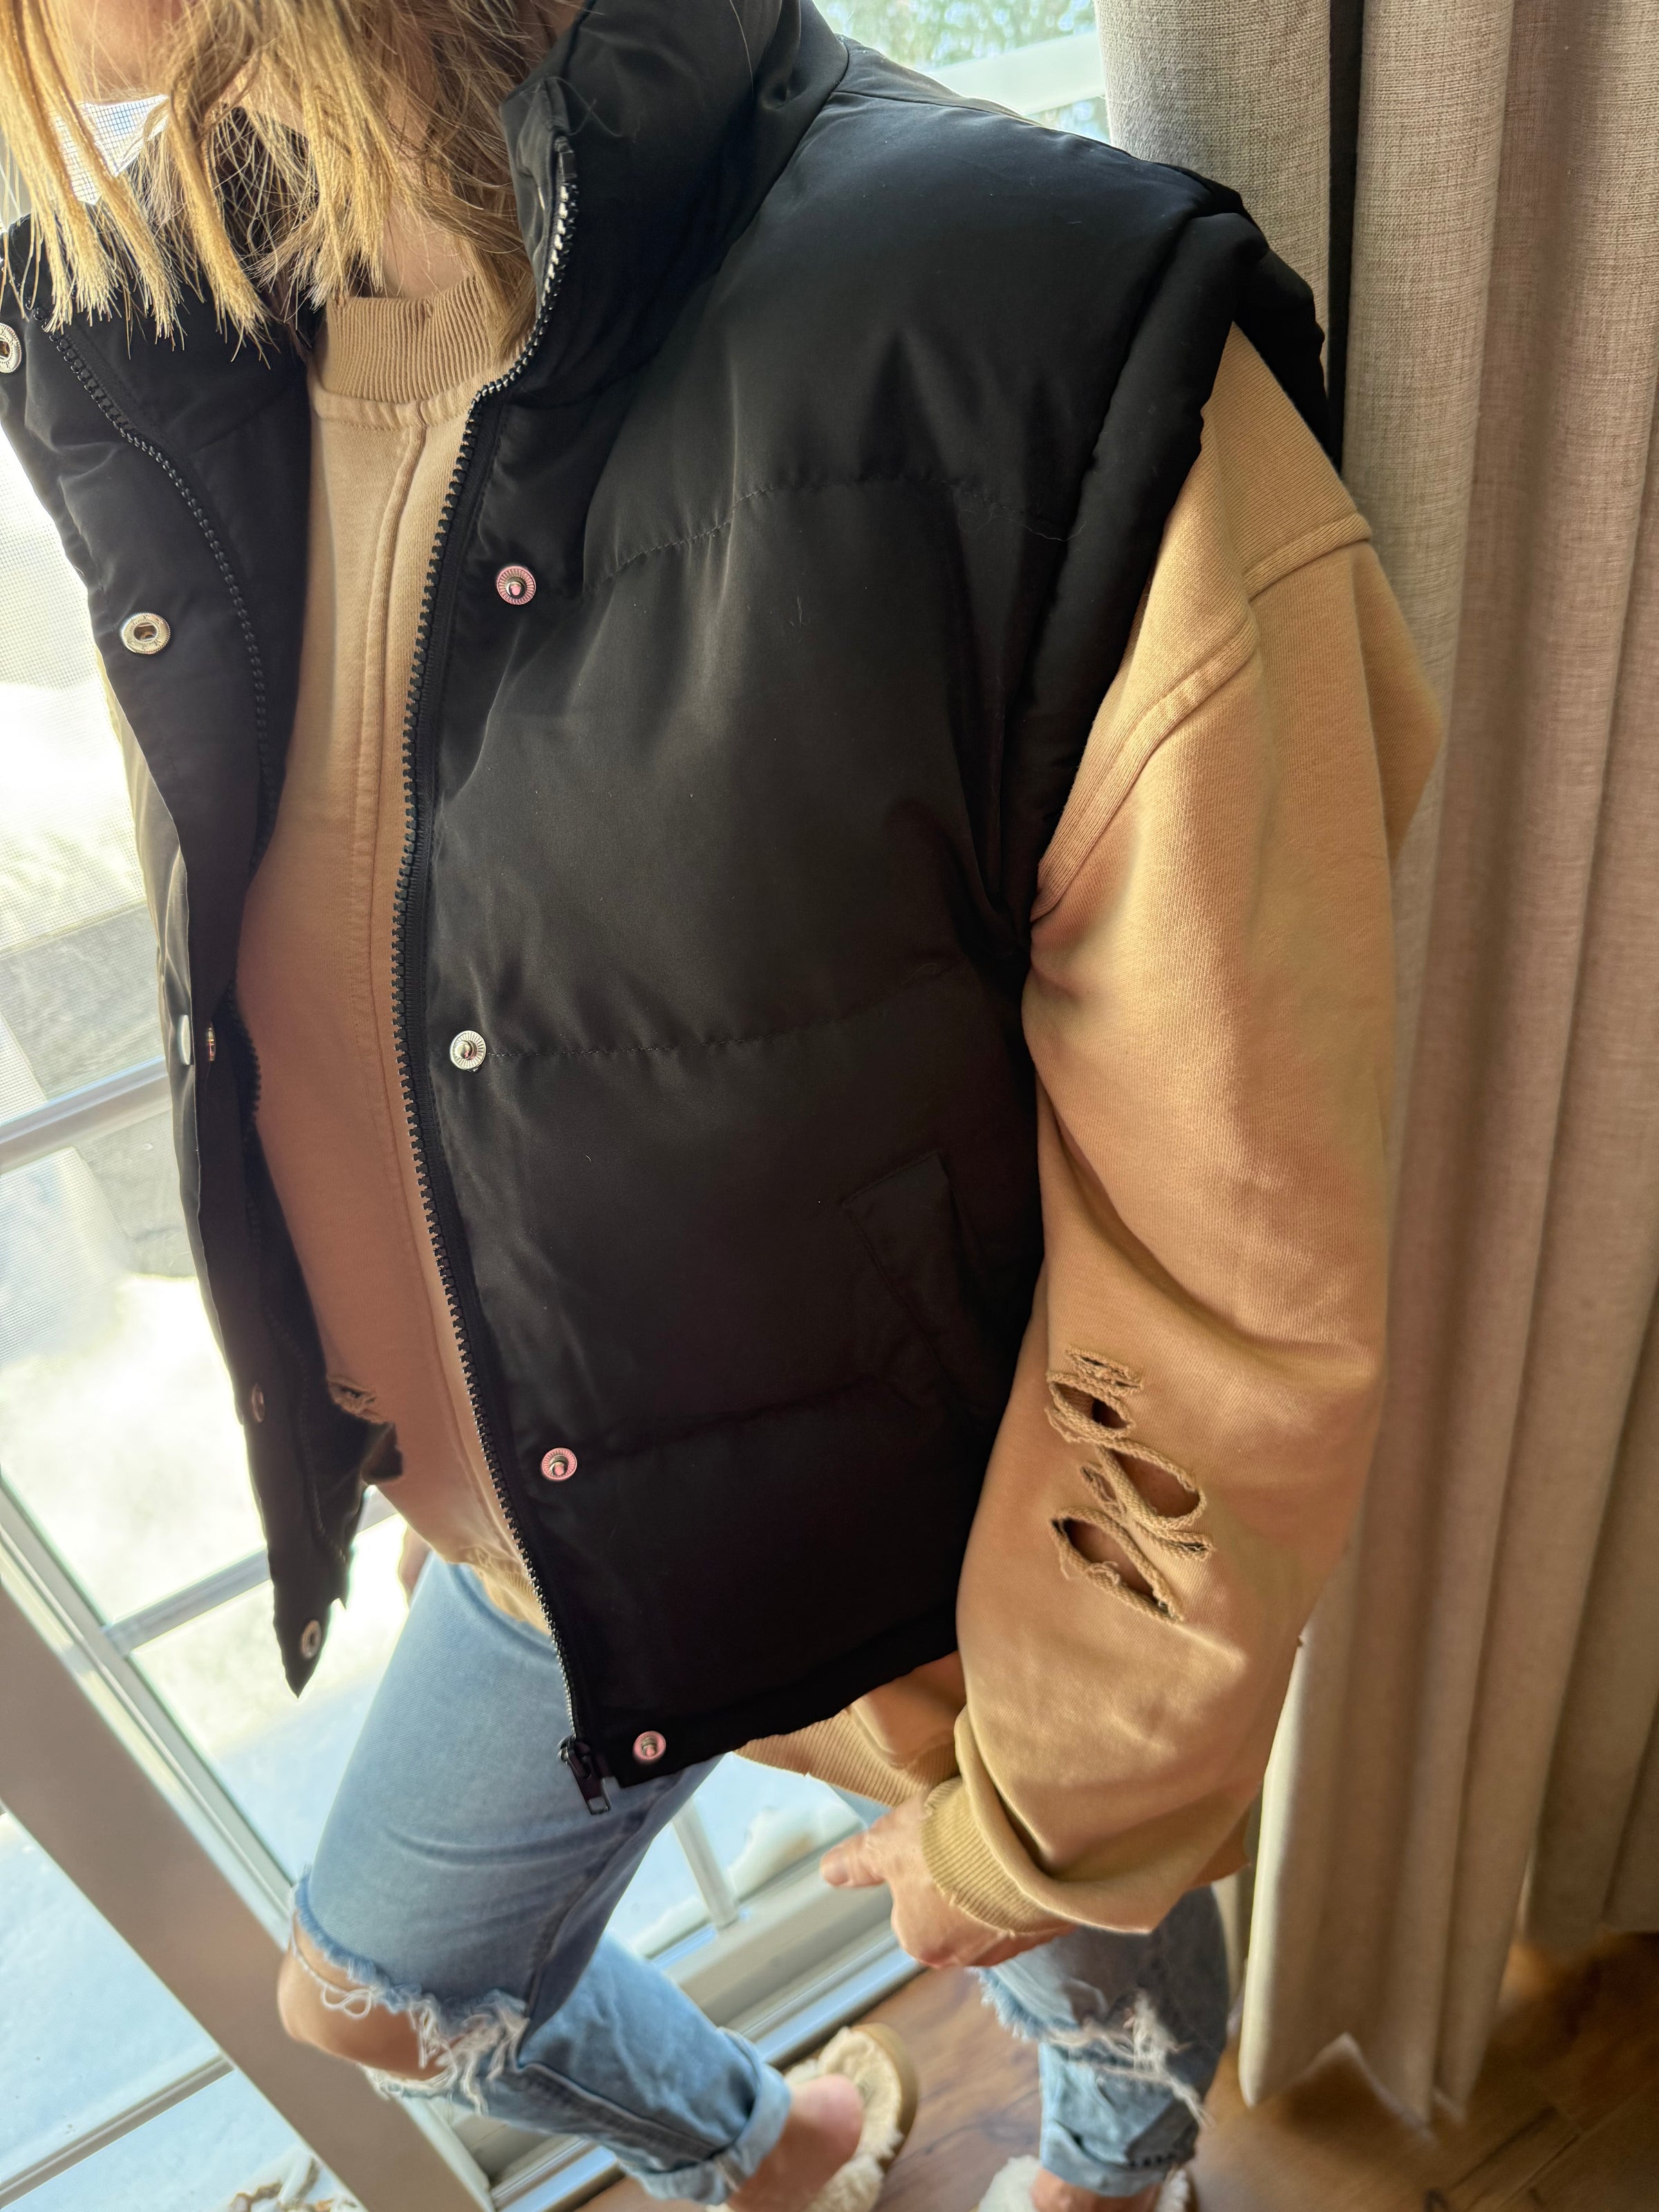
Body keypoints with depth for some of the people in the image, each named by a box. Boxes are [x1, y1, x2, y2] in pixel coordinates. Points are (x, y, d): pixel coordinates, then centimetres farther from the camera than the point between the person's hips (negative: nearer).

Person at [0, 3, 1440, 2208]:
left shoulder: (1062, 377, -34)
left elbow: (1247, 1283, -25)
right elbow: (271, 1003, 3)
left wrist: (1045, 1821, -10)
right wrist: (418, 1436, 16)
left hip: (956, 1590, -4)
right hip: (534, 1548, 6)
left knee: (1096, 1967, 30)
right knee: (384, 1989, 31)